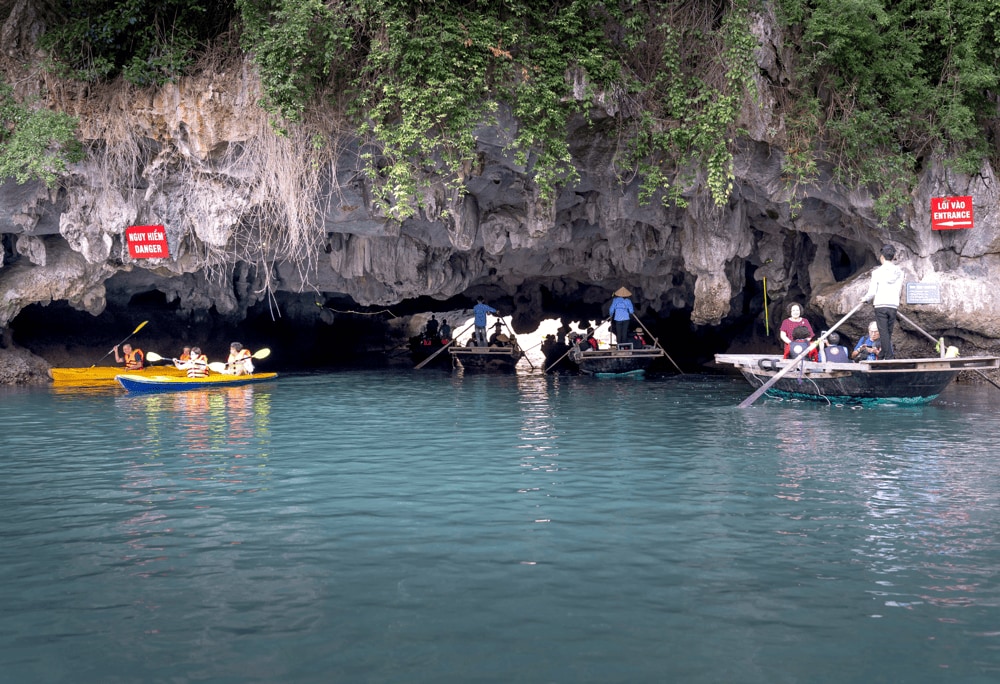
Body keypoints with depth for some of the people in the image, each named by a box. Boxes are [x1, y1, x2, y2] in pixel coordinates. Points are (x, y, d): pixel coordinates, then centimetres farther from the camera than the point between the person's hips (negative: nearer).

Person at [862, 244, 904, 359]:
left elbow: (872, 292, -6)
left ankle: (889, 357, -11)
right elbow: (899, 291, 11)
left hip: (880, 305, -4)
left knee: (884, 333, -5)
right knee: (889, 333, 10)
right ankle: (884, 355, 11)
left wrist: (865, 298, 14)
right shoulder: (900, 272, 6)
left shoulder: (877, 272, -6)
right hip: (893, 306, 4)